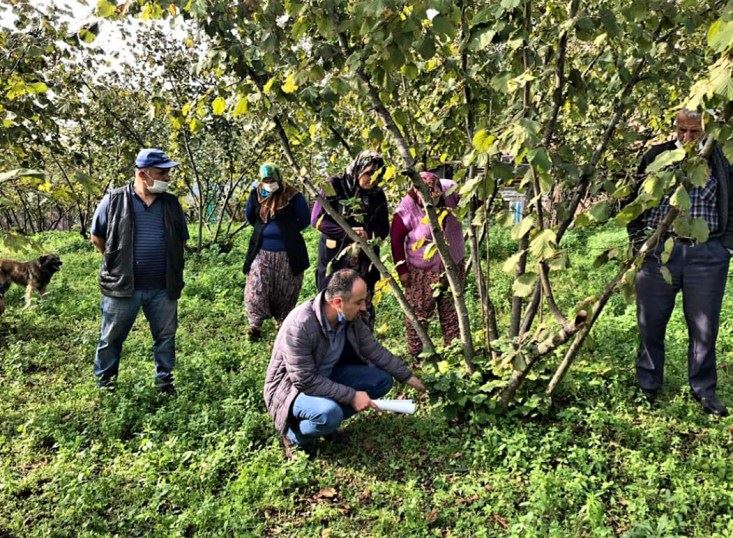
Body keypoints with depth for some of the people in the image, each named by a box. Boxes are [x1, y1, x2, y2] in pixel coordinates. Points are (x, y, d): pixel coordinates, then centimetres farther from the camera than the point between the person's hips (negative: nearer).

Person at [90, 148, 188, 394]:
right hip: (122, 286, -2)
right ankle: (104, 380, 33)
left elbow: (182, 240, 16)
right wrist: (118, 262, 6)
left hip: (163, 288, 3)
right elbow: (97, 237, 4)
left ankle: (165, 379, 30)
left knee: (166, 337, 13)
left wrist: (170, 267, 11)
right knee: (112, 338, 12)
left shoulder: (171, 203, 4)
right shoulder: (114, 200, -7)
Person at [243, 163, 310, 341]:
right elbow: (250, 217, 17)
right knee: (256, 289, -3)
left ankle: (283, 322, 27)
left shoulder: (292, 196, -9)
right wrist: (263, 229, 4)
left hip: (287, 253, -2)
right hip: (262, 251, 2)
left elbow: (305, 219, -3)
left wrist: (288, 231, 0)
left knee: (285, 291, 10)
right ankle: (255, 324, 6)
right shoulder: (256, 194, 3)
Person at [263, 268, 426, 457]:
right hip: (293, 386, -7)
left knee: (382, 380, -5)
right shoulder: (299, 325, -34)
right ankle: (294, 435, -4)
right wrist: (351, 396, -29)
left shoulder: (352, 318, -12)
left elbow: (374, 350, 2)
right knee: (329, 413, -36)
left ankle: (328, 419, 5)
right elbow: (305, 380, -31)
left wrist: (407, 377, 2)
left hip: (328, 376, 7)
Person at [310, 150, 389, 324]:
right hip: (334, 258, -3)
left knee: (364, 306, 8)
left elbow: (384, 228, 7)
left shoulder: (378, 195, 5)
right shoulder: (335, 186, -6)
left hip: (365, 261, 3)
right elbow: (317, 219, -11)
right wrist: (348, 232, -22)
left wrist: (369, 235, -16)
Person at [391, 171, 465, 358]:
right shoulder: (407, 210, -23)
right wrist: (401, 269, -10)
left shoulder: (450, 191, -13)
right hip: (421, 272, -4)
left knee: (451, 311, 16)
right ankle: (415, 354, 21)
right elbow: (396, 239, -12)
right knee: (418, 313, 7)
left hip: (453, 266, 4)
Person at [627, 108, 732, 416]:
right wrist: (639, 241, 1)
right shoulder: (656, 156, 4)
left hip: (707, 255, 1)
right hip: (658, 252, 0)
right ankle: (647, 386, 24)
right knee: (650, 324, 7)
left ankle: (704, 390, 24)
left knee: (704, 328, 8)